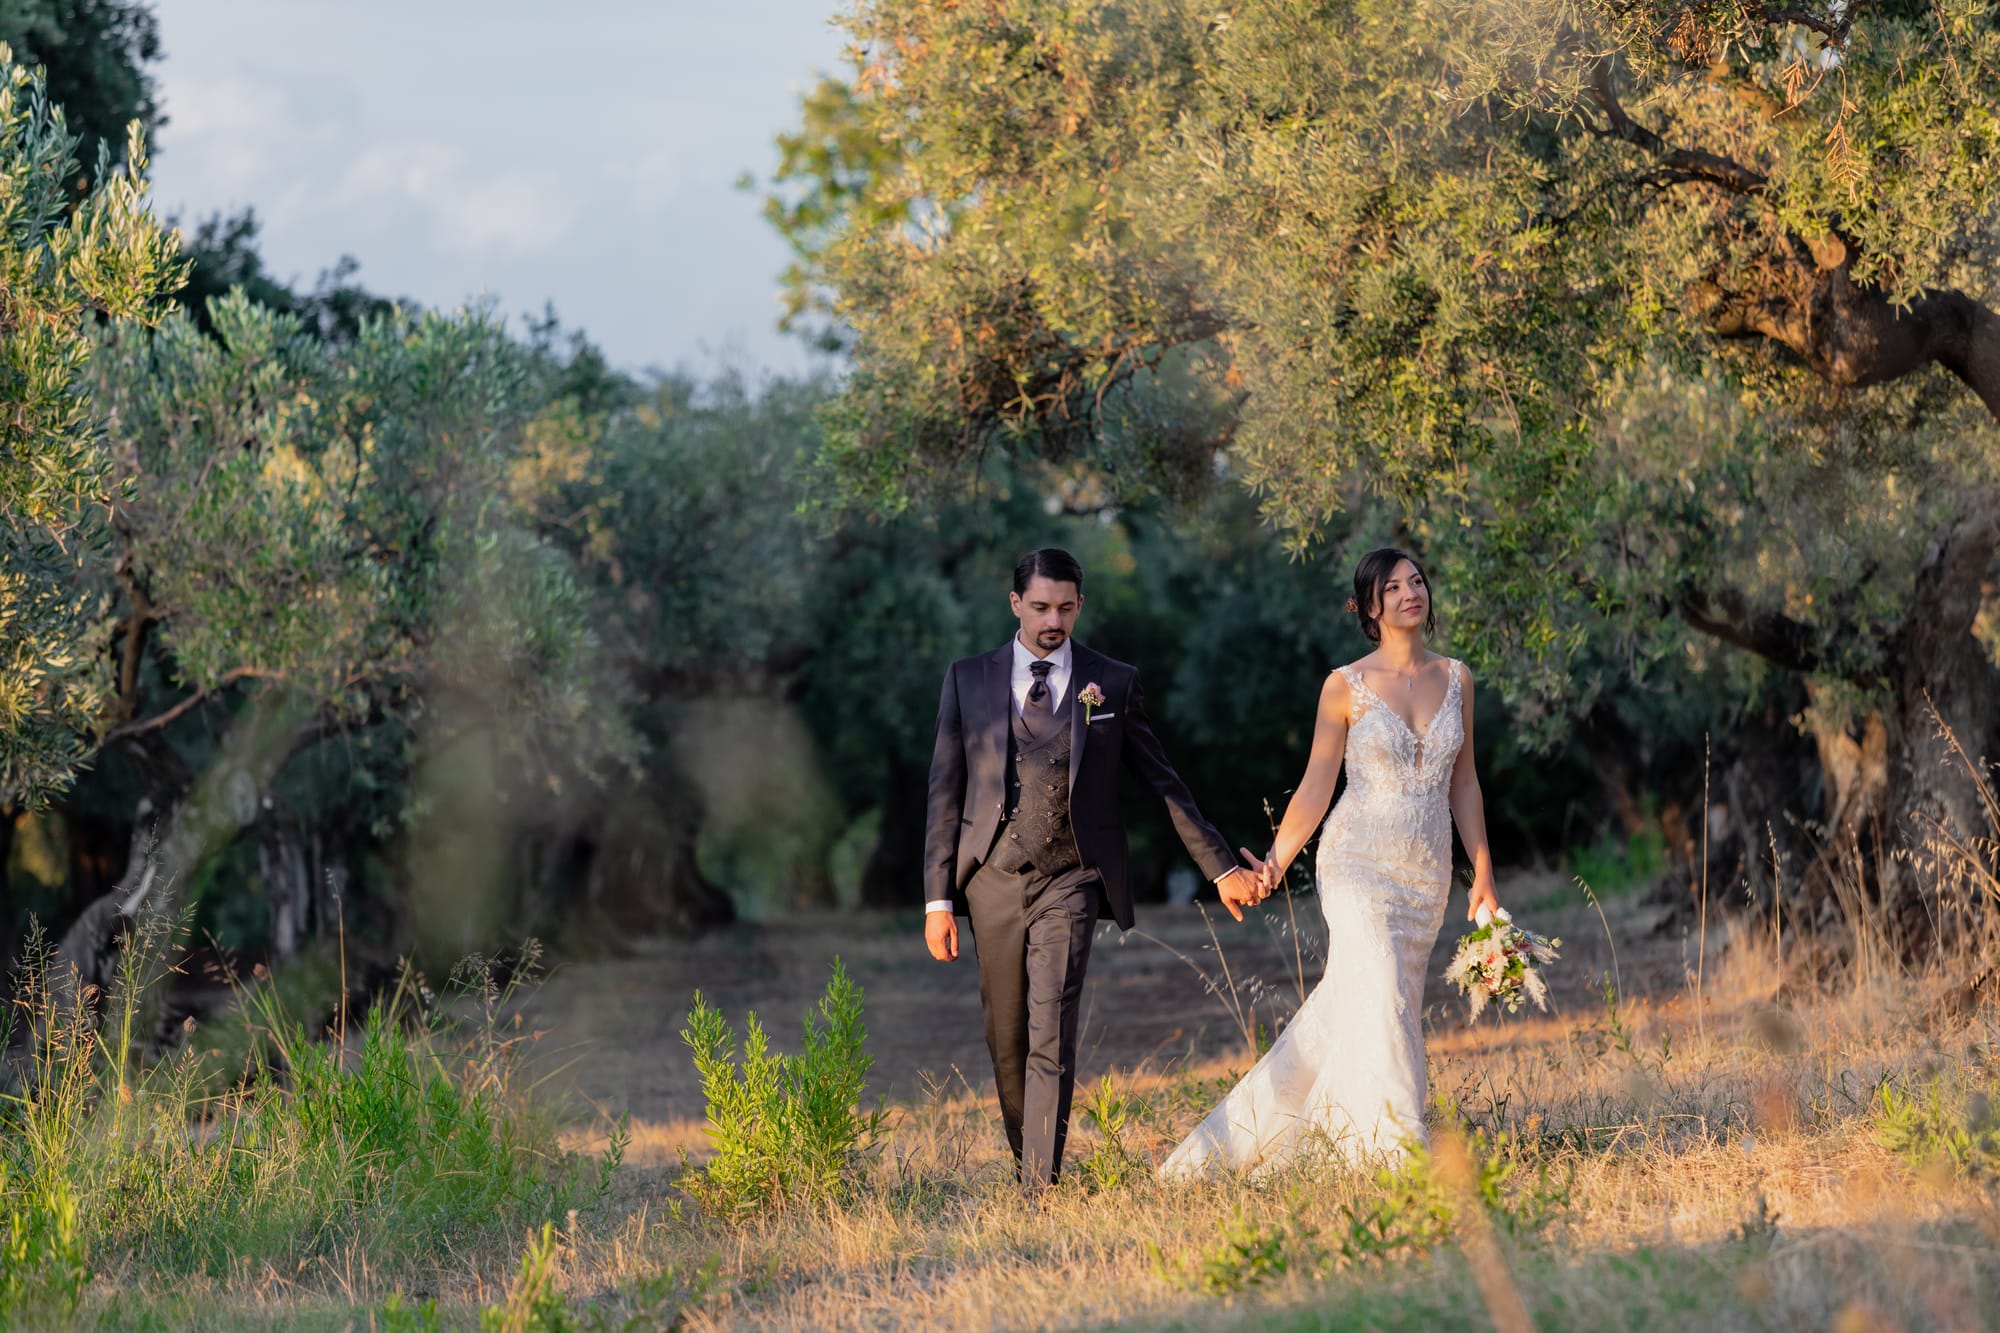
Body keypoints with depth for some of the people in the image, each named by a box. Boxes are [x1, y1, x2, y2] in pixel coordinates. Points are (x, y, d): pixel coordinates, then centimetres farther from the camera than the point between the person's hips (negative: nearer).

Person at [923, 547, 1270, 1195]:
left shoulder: (1112, 684, 4)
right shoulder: (968, 679, 6)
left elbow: (1164, 784, 10)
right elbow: (946, 793, 6)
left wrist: (1221, 868, 8)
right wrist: (938, 898, 1)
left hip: (1070, 881, -2)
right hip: (994, 881, 2)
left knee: (1051, 1038, -13)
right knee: (1007, 1041, 9)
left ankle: (1041, 1190, -15)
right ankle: (1025, 1158, 28)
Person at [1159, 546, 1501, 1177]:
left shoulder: (1455, 679, 8)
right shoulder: (1346, 687, -3)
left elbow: (1463, 784, 14)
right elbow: (1315, 787, 0)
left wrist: (1483, 876, 11)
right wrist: (1275, 863, -10)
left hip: (1427, 878, 4)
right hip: (1359, 866, -4)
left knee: (1344, 1007, 7)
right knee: (1381, 1001, -17)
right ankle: (1395, 1155, -17)